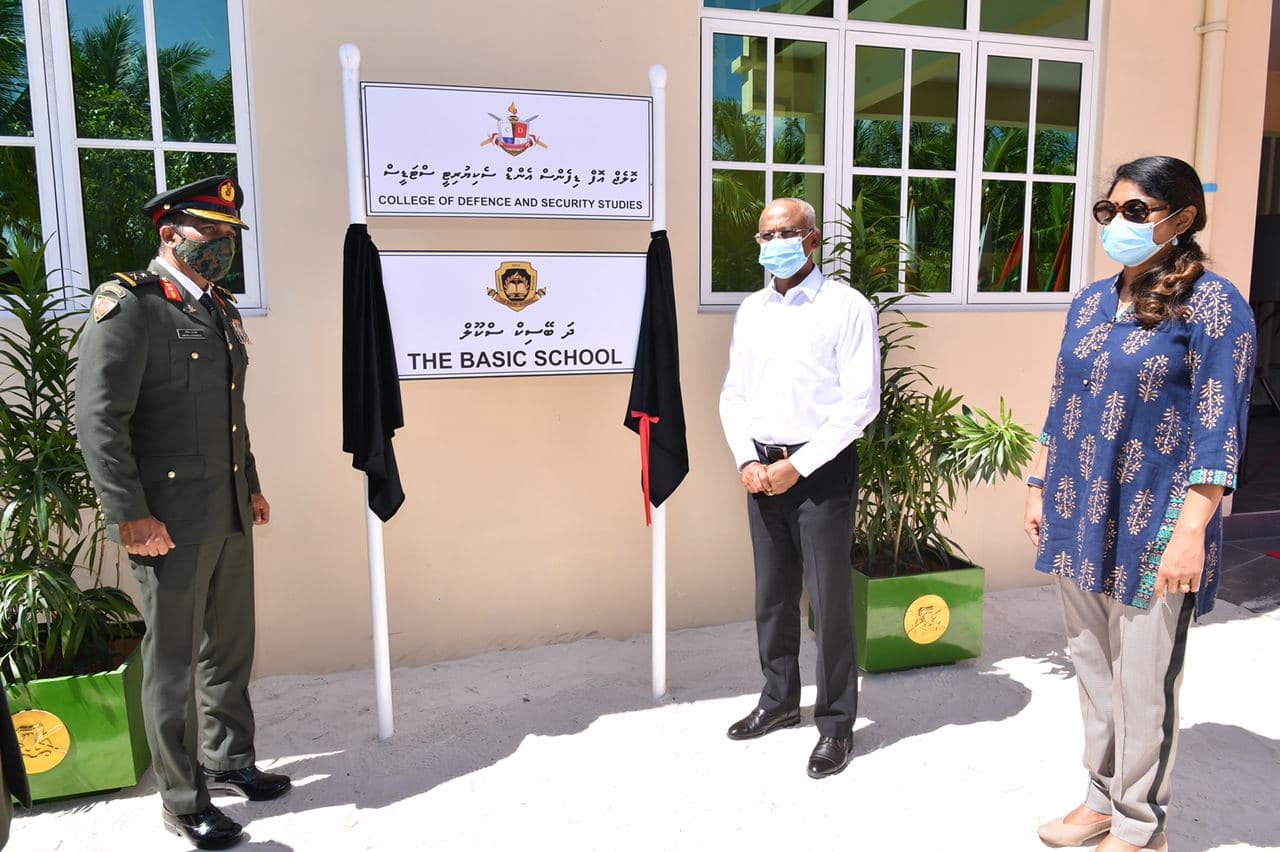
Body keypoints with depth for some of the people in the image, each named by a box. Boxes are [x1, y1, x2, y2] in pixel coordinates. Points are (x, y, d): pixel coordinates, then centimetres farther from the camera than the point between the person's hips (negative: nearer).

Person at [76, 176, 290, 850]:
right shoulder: (129, 307, -11)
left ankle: (228, 762, 36)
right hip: (171, 522, -7)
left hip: (232, 516, 8)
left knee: (230, 649, 18)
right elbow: (98, 418, -16)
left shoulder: (221, 310, 14)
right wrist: (129, 515, -18)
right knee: (172, 664, 6)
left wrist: (251, 486, 20)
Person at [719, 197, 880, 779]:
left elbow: (861, 402, -12)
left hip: (821, 468, -5)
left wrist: (799, 466, -15)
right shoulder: (752, 310, 11)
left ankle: (836, 723, 18)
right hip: (762, 469, 6)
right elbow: (733, 394, 12)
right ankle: (780, 699, 34)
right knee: (772, 593, 15)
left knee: (829, 600, 1)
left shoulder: (846, 308, -7)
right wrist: (747, 460, -3)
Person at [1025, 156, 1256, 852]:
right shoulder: (1091, 302, 10)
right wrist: (1039, 488, 13)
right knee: (1092, 669, 17)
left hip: (1152, 528, -6)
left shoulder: (1210, 302, -9)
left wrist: (1190, 531, -19)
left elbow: (1218, 428, -13)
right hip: (1078, 520, 6)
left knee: (1142, 683, 5)